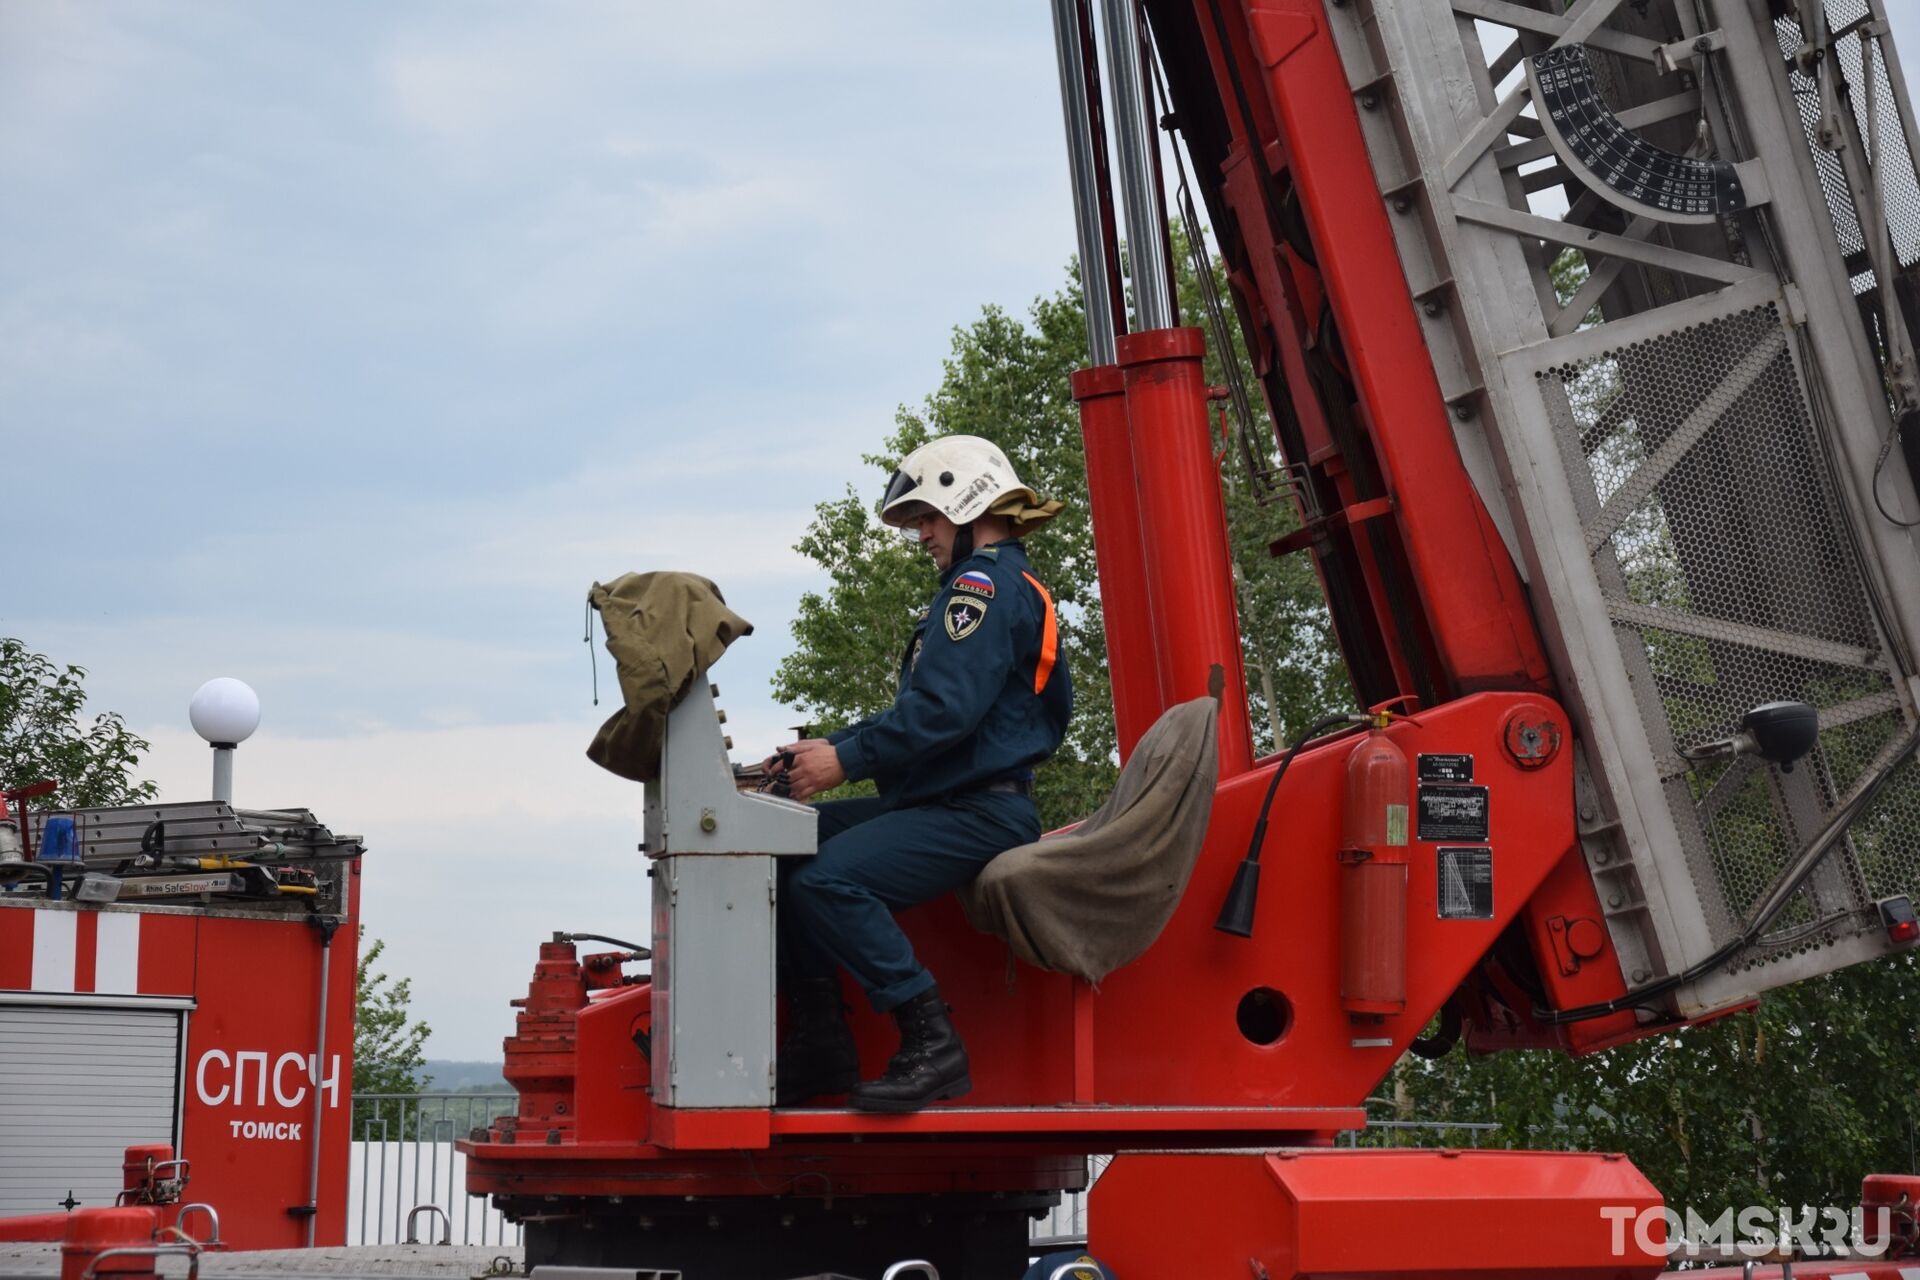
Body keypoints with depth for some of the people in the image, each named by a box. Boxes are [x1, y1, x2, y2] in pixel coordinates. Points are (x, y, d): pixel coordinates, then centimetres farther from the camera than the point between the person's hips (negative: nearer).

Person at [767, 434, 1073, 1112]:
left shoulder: (986, 582, -11)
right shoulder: (1008, 585, 24)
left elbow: (942, 709, -23)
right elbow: (918, 708, 22)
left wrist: (846, 760, -17)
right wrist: (827, 747, 11)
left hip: (975, 814, -11)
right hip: (937, 802, 11)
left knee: (826, 879, -28)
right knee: (782, 852, 4)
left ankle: (931, 1043, -23)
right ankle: (821, 1042, 2)